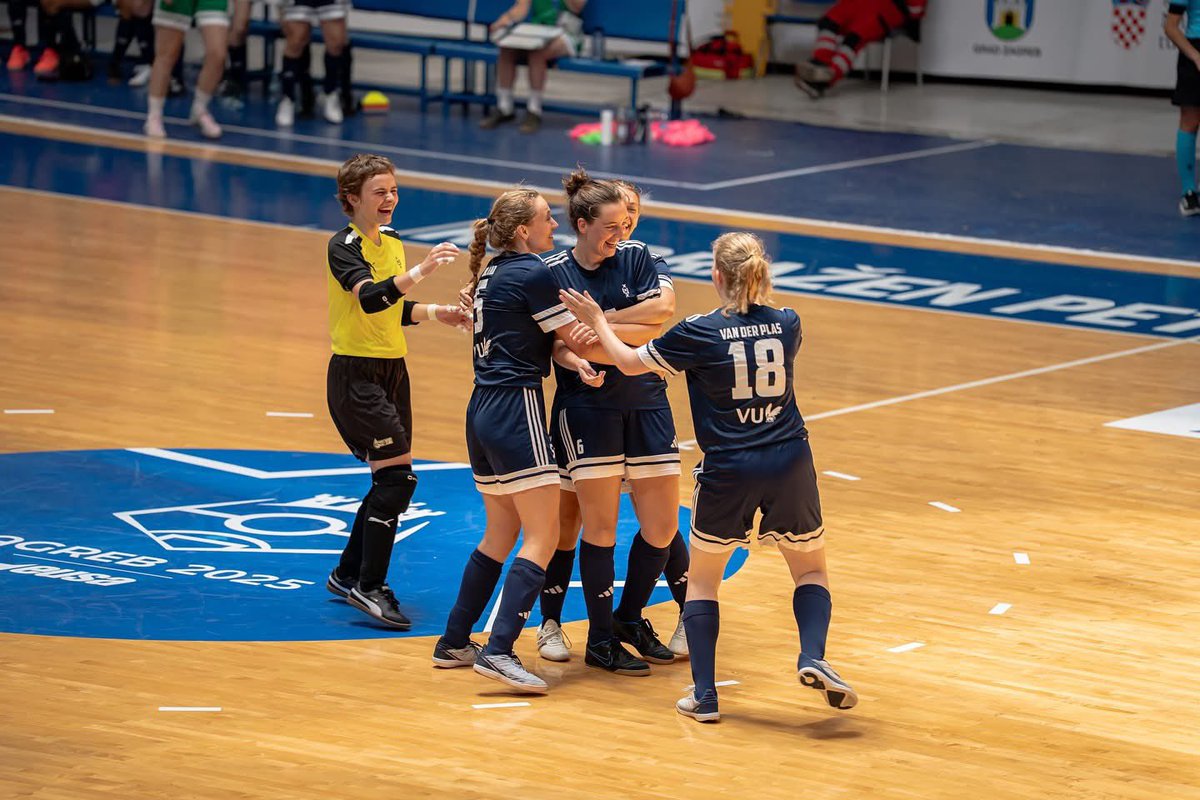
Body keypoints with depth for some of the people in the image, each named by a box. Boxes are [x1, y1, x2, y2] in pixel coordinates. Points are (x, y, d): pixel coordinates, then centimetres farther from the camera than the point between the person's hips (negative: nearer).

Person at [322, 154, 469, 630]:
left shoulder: (393, 244, 11)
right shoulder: (344, 246, -13)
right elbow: (369, 297, -32)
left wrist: (435, 313, 7)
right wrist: (420, 271, -44)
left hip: (392, 371, 8)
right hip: (355, 374, -8)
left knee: (390, 480, 11)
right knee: (397, 477, -14)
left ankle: (348, 575, 25)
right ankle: (369, 586, -7)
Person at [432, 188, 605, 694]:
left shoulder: (491, 273, 15)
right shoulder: (532, 274, -11)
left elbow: (540, 337, 11)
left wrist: (578, 365, -6)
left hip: (483, 410, 9)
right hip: (516, 409, -9)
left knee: (501, 533, 19)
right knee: (542, 537, -8)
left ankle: (454, 643, 23)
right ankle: (499, 652, -18)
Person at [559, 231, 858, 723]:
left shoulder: (701, 333, -10)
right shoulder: (788, 325, 0)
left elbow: (630, 363, 3)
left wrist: (596, 320, 19)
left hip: (728, 472, -2)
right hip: (789, 464, 2)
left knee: (702, 579, 16)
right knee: (811, 569, 19)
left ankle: (704, 695, 9)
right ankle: (813, 657, -8)